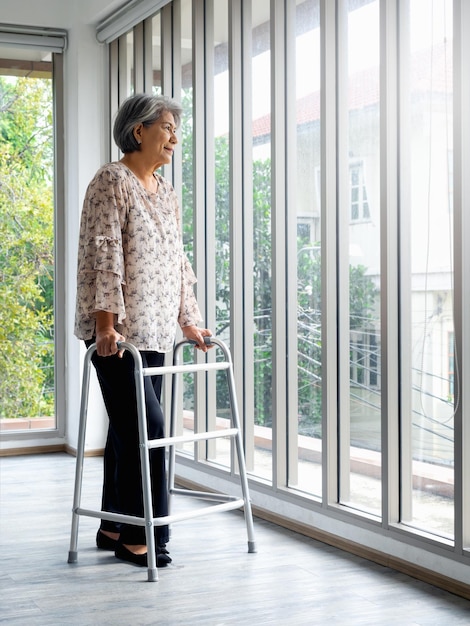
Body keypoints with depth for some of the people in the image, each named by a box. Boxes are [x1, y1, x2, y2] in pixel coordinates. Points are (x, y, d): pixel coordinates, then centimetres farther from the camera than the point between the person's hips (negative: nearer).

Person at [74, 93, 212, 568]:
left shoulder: (166, 193, 17)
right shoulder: (113, 182, -8)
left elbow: (176, 261, 21)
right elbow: (103, 254, -16)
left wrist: (189, 322, 18)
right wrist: (106, 321, -23)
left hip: (155, 330, 8)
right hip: (117, 332, -8)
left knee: (128, 427, 11)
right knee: (145, 424, -10)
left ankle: (114, 527, 19)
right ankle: (137, 536, -1)